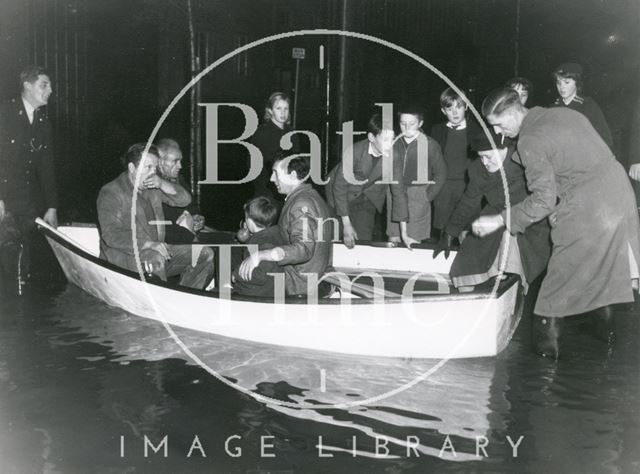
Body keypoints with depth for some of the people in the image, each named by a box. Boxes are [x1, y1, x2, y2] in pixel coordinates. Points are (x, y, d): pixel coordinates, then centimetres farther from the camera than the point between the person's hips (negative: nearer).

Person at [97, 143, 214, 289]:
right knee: (155, 259, -39)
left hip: (156, 249, 8)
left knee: (205, 254, -4)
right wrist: (148, 244, -32)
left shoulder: (152, 188, 13)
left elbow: (185, 200, 12)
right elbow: (111, 235, -21)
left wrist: (162, 184, -7)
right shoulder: (111, 192, -9)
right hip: (125, 256, -7)